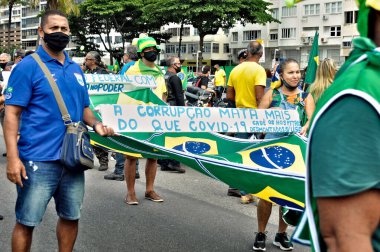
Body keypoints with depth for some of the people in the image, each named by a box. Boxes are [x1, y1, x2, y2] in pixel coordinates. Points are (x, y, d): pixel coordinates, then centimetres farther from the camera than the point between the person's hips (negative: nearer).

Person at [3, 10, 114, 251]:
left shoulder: (76, 69, 11)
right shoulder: (27, 67, -8)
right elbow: (12, 114, -11)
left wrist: (97, 124, -2)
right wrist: (13, 158, -20)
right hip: (38, 159, -6)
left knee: (71, 217, 17)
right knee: (27, 222, 3)